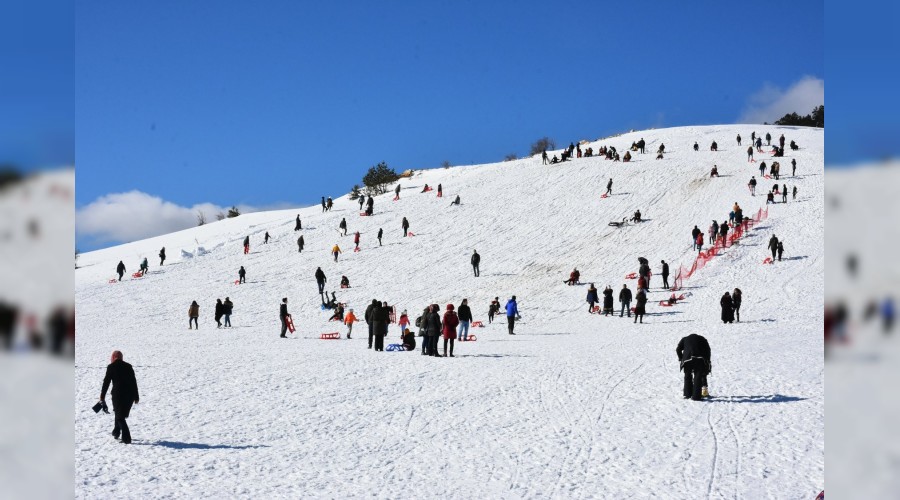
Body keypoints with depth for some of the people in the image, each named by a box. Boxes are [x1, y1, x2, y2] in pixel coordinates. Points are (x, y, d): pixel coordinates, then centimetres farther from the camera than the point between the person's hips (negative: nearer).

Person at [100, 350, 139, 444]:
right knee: (121, 414, 26)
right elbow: (134, 382, 13)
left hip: (118, 394, -5)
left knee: (120, 417, 3)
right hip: (130, 394, 5)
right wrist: (136, 396, 17)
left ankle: (127, 438, -10)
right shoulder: (128, 366, 11)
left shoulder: (111, 367, 0)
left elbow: (106, 382, -2)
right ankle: (116, 433, 35)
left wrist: (102, 397, 4)